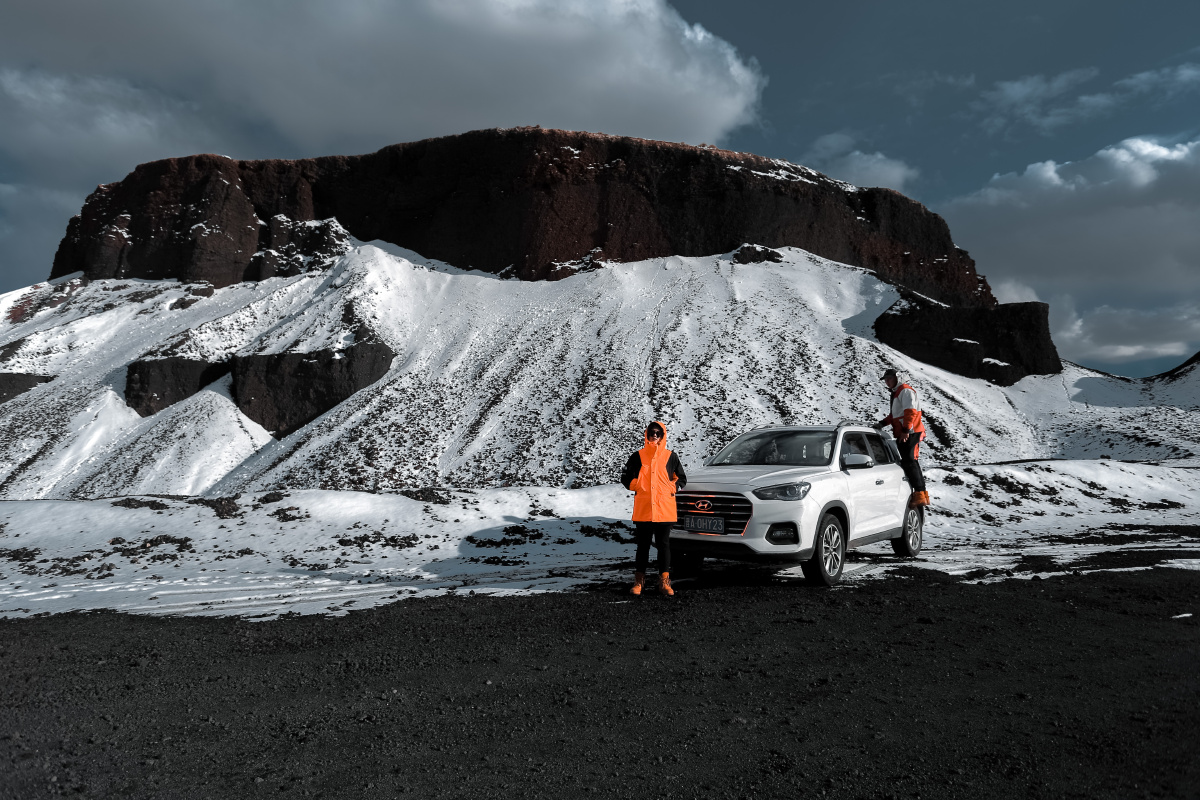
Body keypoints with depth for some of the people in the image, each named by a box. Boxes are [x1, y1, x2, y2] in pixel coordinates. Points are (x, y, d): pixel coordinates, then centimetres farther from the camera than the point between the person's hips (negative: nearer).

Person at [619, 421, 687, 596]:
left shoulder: (671, 457, 7)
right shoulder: (638, 456, 6)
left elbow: (682, 478, 14)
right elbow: (625, 477, 11)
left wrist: (672, 488, -1)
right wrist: (637, 487, -1)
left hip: (665, 510, 0)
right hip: (643, 510, 0)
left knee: (664, 545, 3)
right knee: (643, 546, 6)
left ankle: (664, 582, 10)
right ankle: (639, 581, 15)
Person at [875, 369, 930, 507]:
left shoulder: (905, 390, -6)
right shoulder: (896, 393, 26)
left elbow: (910, 411, -17)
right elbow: (895, 415, 30)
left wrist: (906, 430, -24)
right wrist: (882, 423, 16)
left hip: (910, 433, -10)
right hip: (903, 434, 10)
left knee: (908, 461, -15)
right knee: (910, 461, 10)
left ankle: (919, 494, -18)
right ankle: (922, 494, 13)